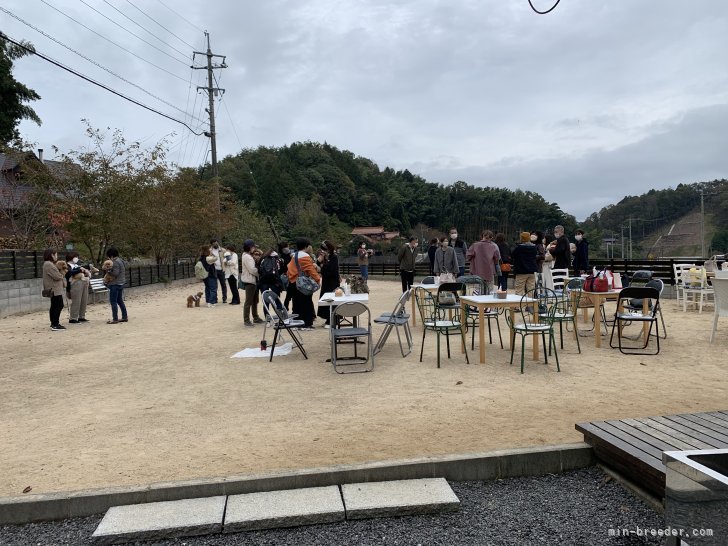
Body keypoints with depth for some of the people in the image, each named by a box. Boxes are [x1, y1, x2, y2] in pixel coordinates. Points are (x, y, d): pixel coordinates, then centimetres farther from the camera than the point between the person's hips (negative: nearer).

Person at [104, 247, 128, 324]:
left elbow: (115, 273, -24)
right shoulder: (120, 260, 13)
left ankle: (115, 319, -3)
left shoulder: (115, 262, -17)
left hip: (115, 284, -10)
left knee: (113, 301, -4)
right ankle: (124, 317, 19)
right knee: (120, 301, 16)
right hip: (121, 283, 10)